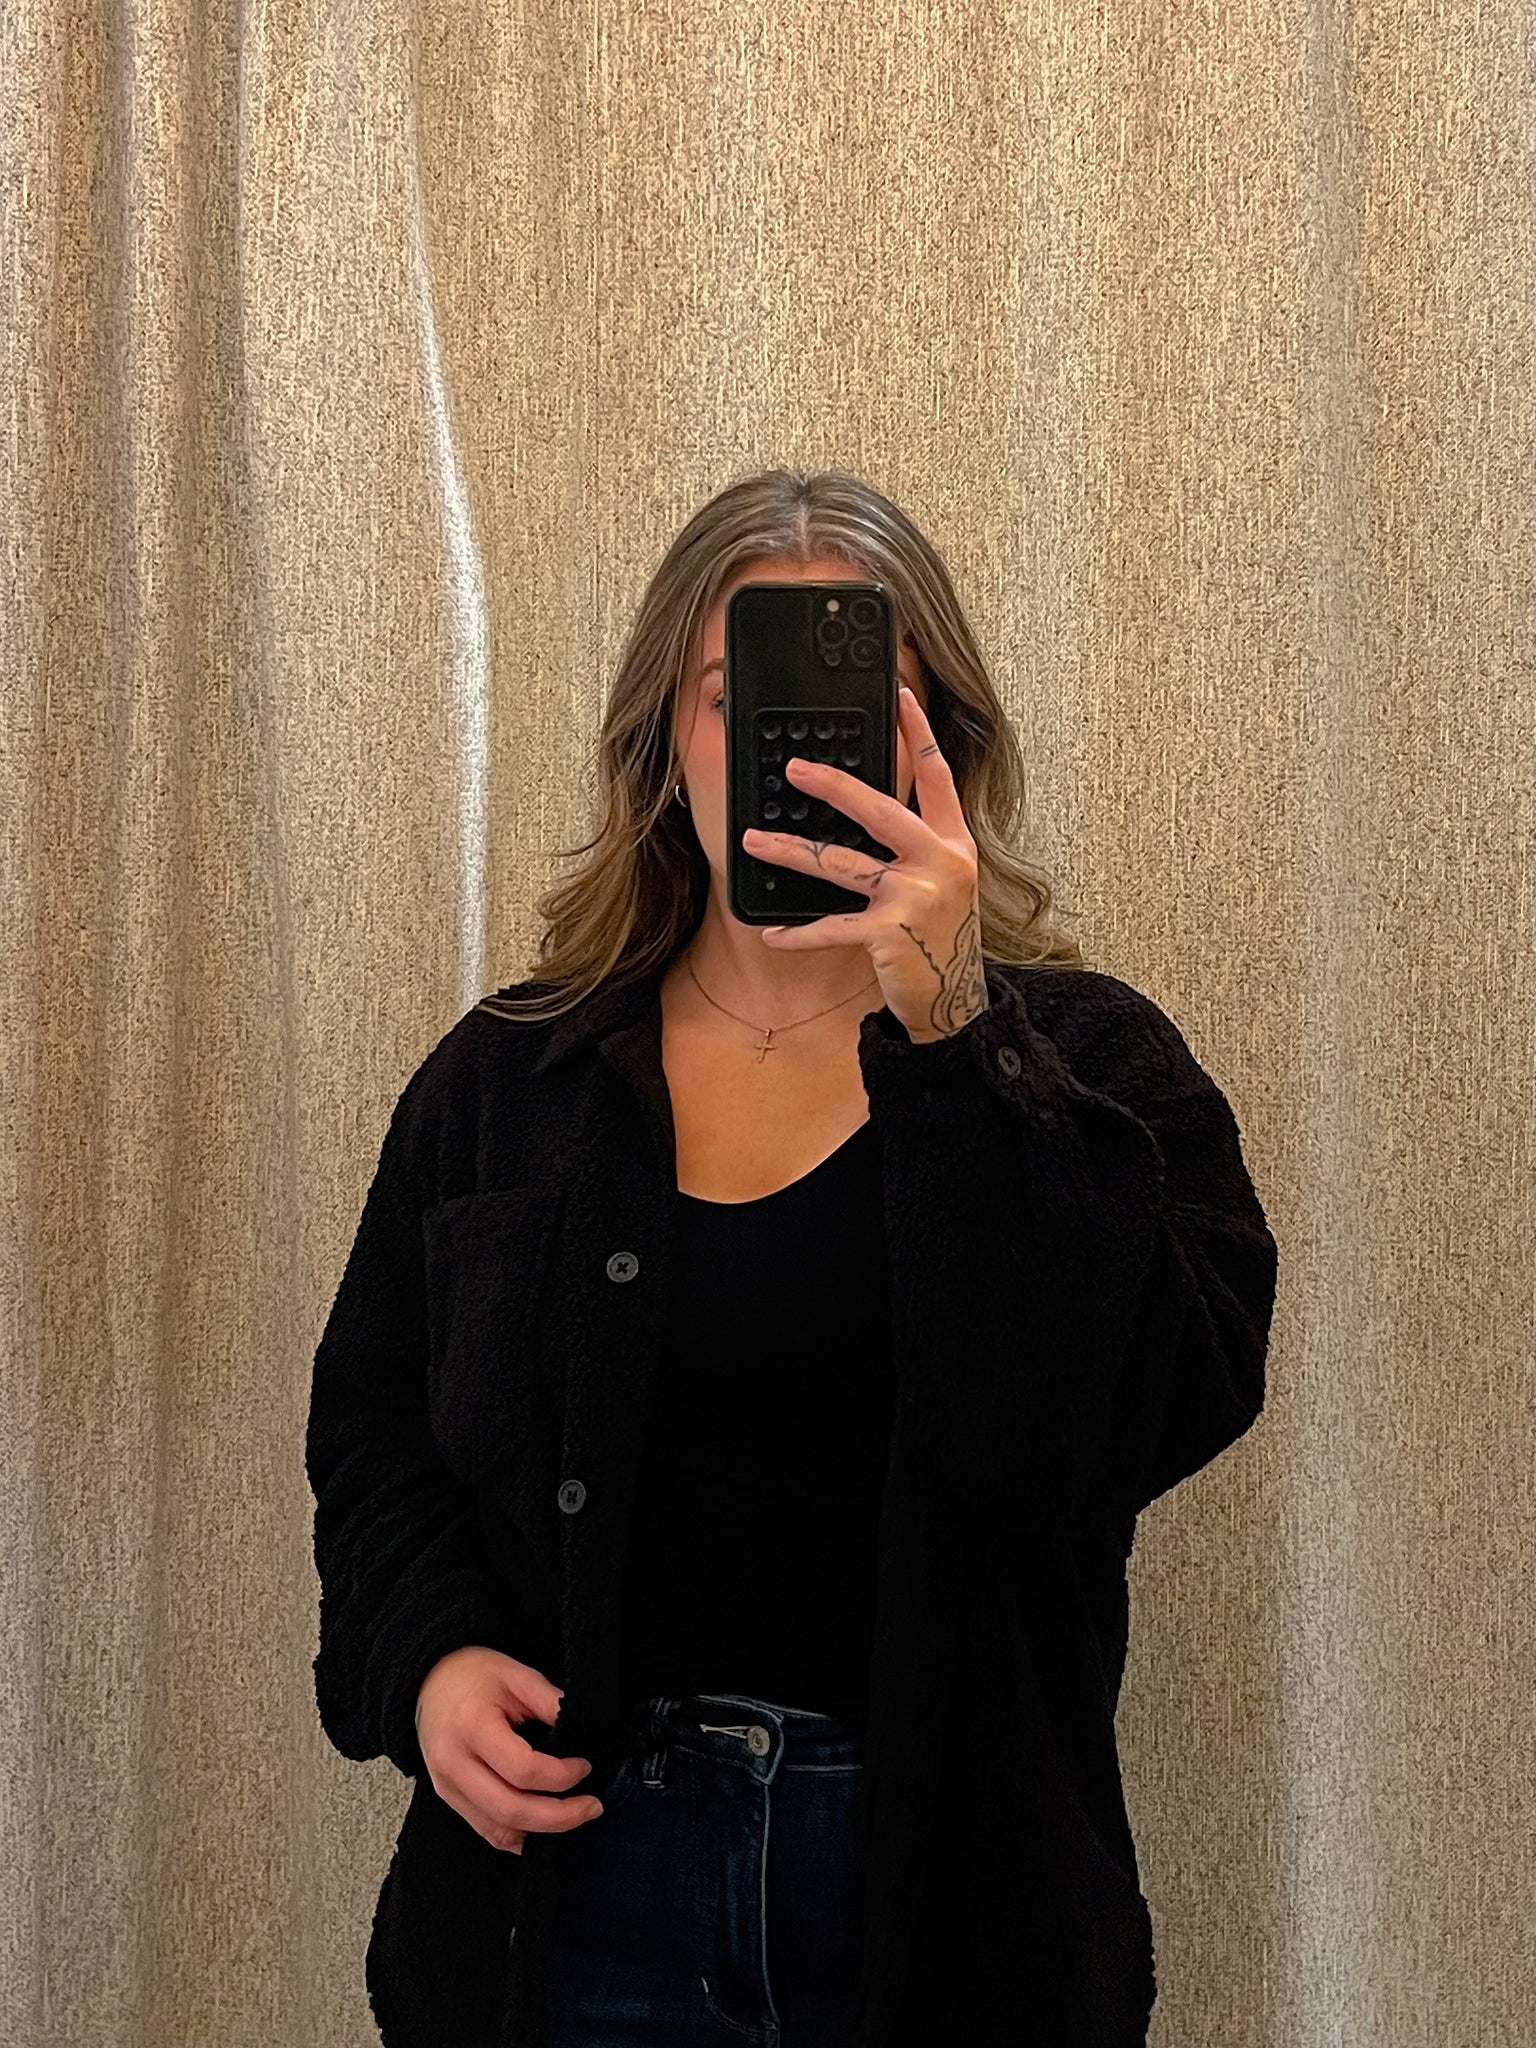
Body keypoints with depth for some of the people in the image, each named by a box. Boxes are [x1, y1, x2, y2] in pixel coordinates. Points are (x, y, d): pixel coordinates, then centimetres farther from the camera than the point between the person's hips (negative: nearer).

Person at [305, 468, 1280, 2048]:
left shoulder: (1081, 1058, -1)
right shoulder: (502, 1077, 6)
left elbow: (1151, 1414, -17)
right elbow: (369, 1431, 11)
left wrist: (946, 1037, -23)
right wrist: (426, 1656, -9)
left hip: (949, 1875, -1)